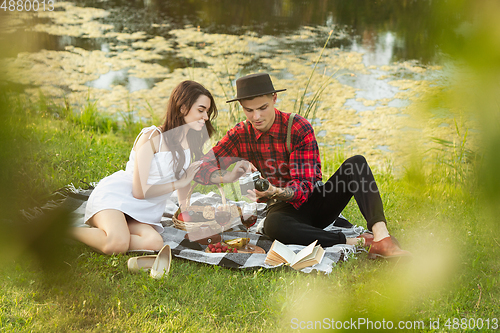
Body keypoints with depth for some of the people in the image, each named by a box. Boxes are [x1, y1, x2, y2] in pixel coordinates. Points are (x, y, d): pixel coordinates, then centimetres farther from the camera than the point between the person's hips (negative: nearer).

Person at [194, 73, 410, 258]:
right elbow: (201, 170, -4)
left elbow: (305, 185, -17)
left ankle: (380, 236, -40)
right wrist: (229, 177, -27)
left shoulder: (299, 128, -11)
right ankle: (357, 243, -33)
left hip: (315, 201, 0)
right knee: (273, 225, -39)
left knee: (357, 163, -24)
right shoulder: (240, 136, -2)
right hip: (285, 209, 0)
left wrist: (276, 192, -40)